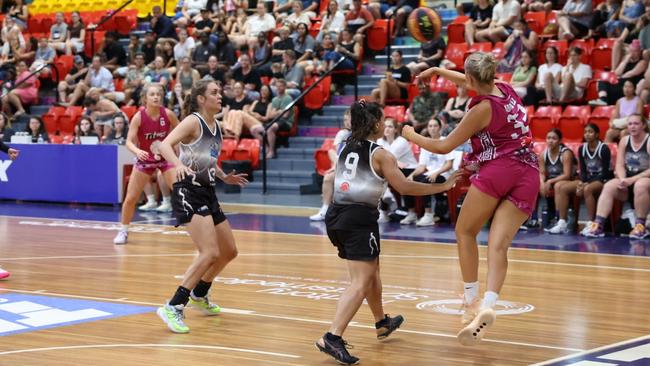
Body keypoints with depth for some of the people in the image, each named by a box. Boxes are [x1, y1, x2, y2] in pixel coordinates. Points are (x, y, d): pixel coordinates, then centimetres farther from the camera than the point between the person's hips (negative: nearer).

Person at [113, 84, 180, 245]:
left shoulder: (167, 114, -14)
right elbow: (129, 142, -22)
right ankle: (123, 231, 23)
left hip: (166, 157, 0)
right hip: (144, 159, 0)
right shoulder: (138, 117, -18)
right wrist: (137, 151, -42)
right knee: (130, 199, 1)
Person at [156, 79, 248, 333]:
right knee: (210, 253, -22)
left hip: (207, 193, 9)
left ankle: (199, 295, 40)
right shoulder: (193, 122, -11)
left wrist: (224, 177, 18)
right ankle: (173, 308, -20)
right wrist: (178, 164, -44)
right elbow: (165, 144, -27)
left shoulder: (216, 127, 13)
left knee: (229, 252, 18)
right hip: (189, 192, -9)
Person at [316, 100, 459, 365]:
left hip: (336, 215, 8)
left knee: (371, 270, 27)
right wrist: (443, 187, 1)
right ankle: (332, 338, -26)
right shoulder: (379, 155, -6)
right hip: (359, 219, -8)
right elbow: (404, 187, -7)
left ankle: (382, 323, 44)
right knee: (361, 283, -11)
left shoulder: (346, 148, 11)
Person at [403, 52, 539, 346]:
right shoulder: (505, 89, 13)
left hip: (497, 170, -6)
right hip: (529, 176, 6)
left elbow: (444, 147, 0)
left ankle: (471, 301, 7)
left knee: (465, 232, 12)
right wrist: (439, 71, 43)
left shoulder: (483, 109, -6)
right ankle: (488, 306, -24)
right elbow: (471, 84, 37)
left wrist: (412, 136, 14)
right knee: (498, 244, -5)